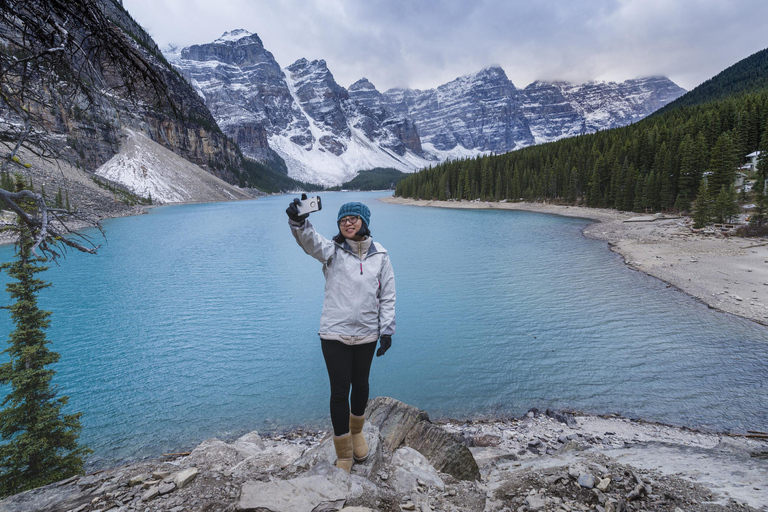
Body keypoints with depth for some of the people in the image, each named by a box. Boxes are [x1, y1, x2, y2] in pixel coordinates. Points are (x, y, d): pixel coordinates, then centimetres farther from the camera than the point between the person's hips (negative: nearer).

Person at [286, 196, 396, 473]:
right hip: (335, 333, -2)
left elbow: (387, 296, 4)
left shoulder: (380, 255, 1)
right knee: (339, 391, 2)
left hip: (366, 334, 2)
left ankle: (357, 431, 48)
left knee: (360, 385, 19)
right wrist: (298, 221, -47)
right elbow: (309, 240, -27)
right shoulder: (332, 250, -5)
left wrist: (387, 330, 1)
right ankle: (343, 455, 21)